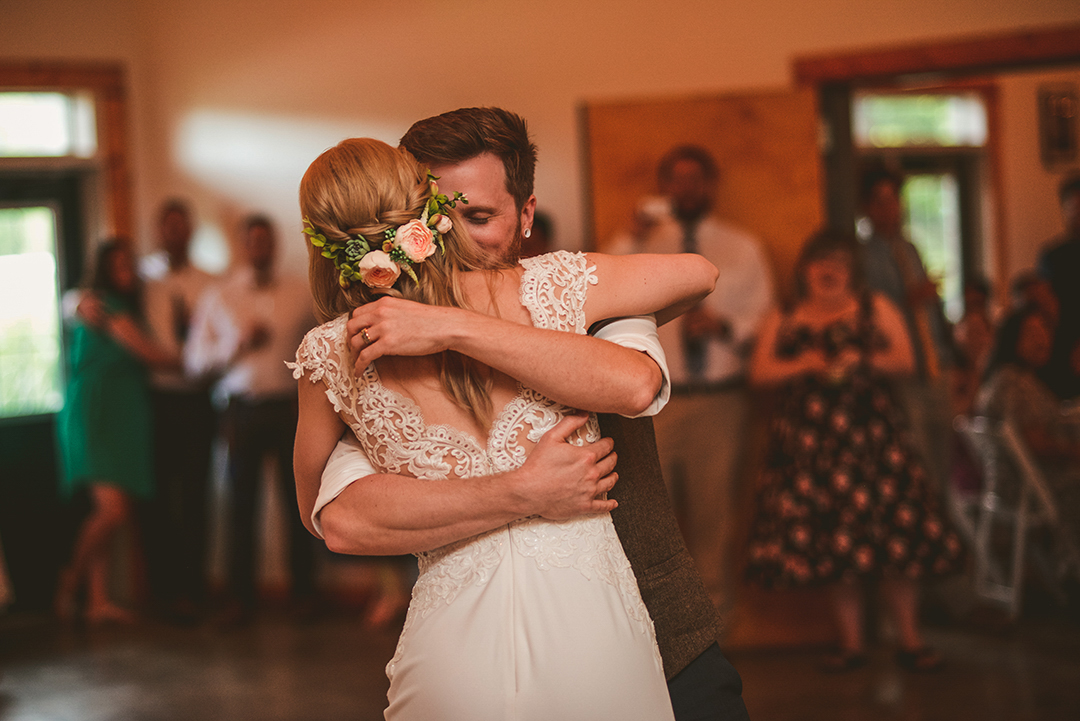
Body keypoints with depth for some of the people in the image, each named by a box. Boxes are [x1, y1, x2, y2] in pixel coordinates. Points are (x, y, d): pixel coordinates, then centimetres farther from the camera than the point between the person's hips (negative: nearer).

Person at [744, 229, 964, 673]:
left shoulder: (875, 309, 11)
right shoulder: (783, 320, 14)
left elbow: (904, 360, 4)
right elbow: (759, 371, 6)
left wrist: (865, 361, -13)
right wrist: (801, 365, -10)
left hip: (869, 432, -1)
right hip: (808, 436, 2)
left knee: (893, 534, -8)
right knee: (832, 542, 0)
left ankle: (910, 640, 0)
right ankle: (851, 643, 8)